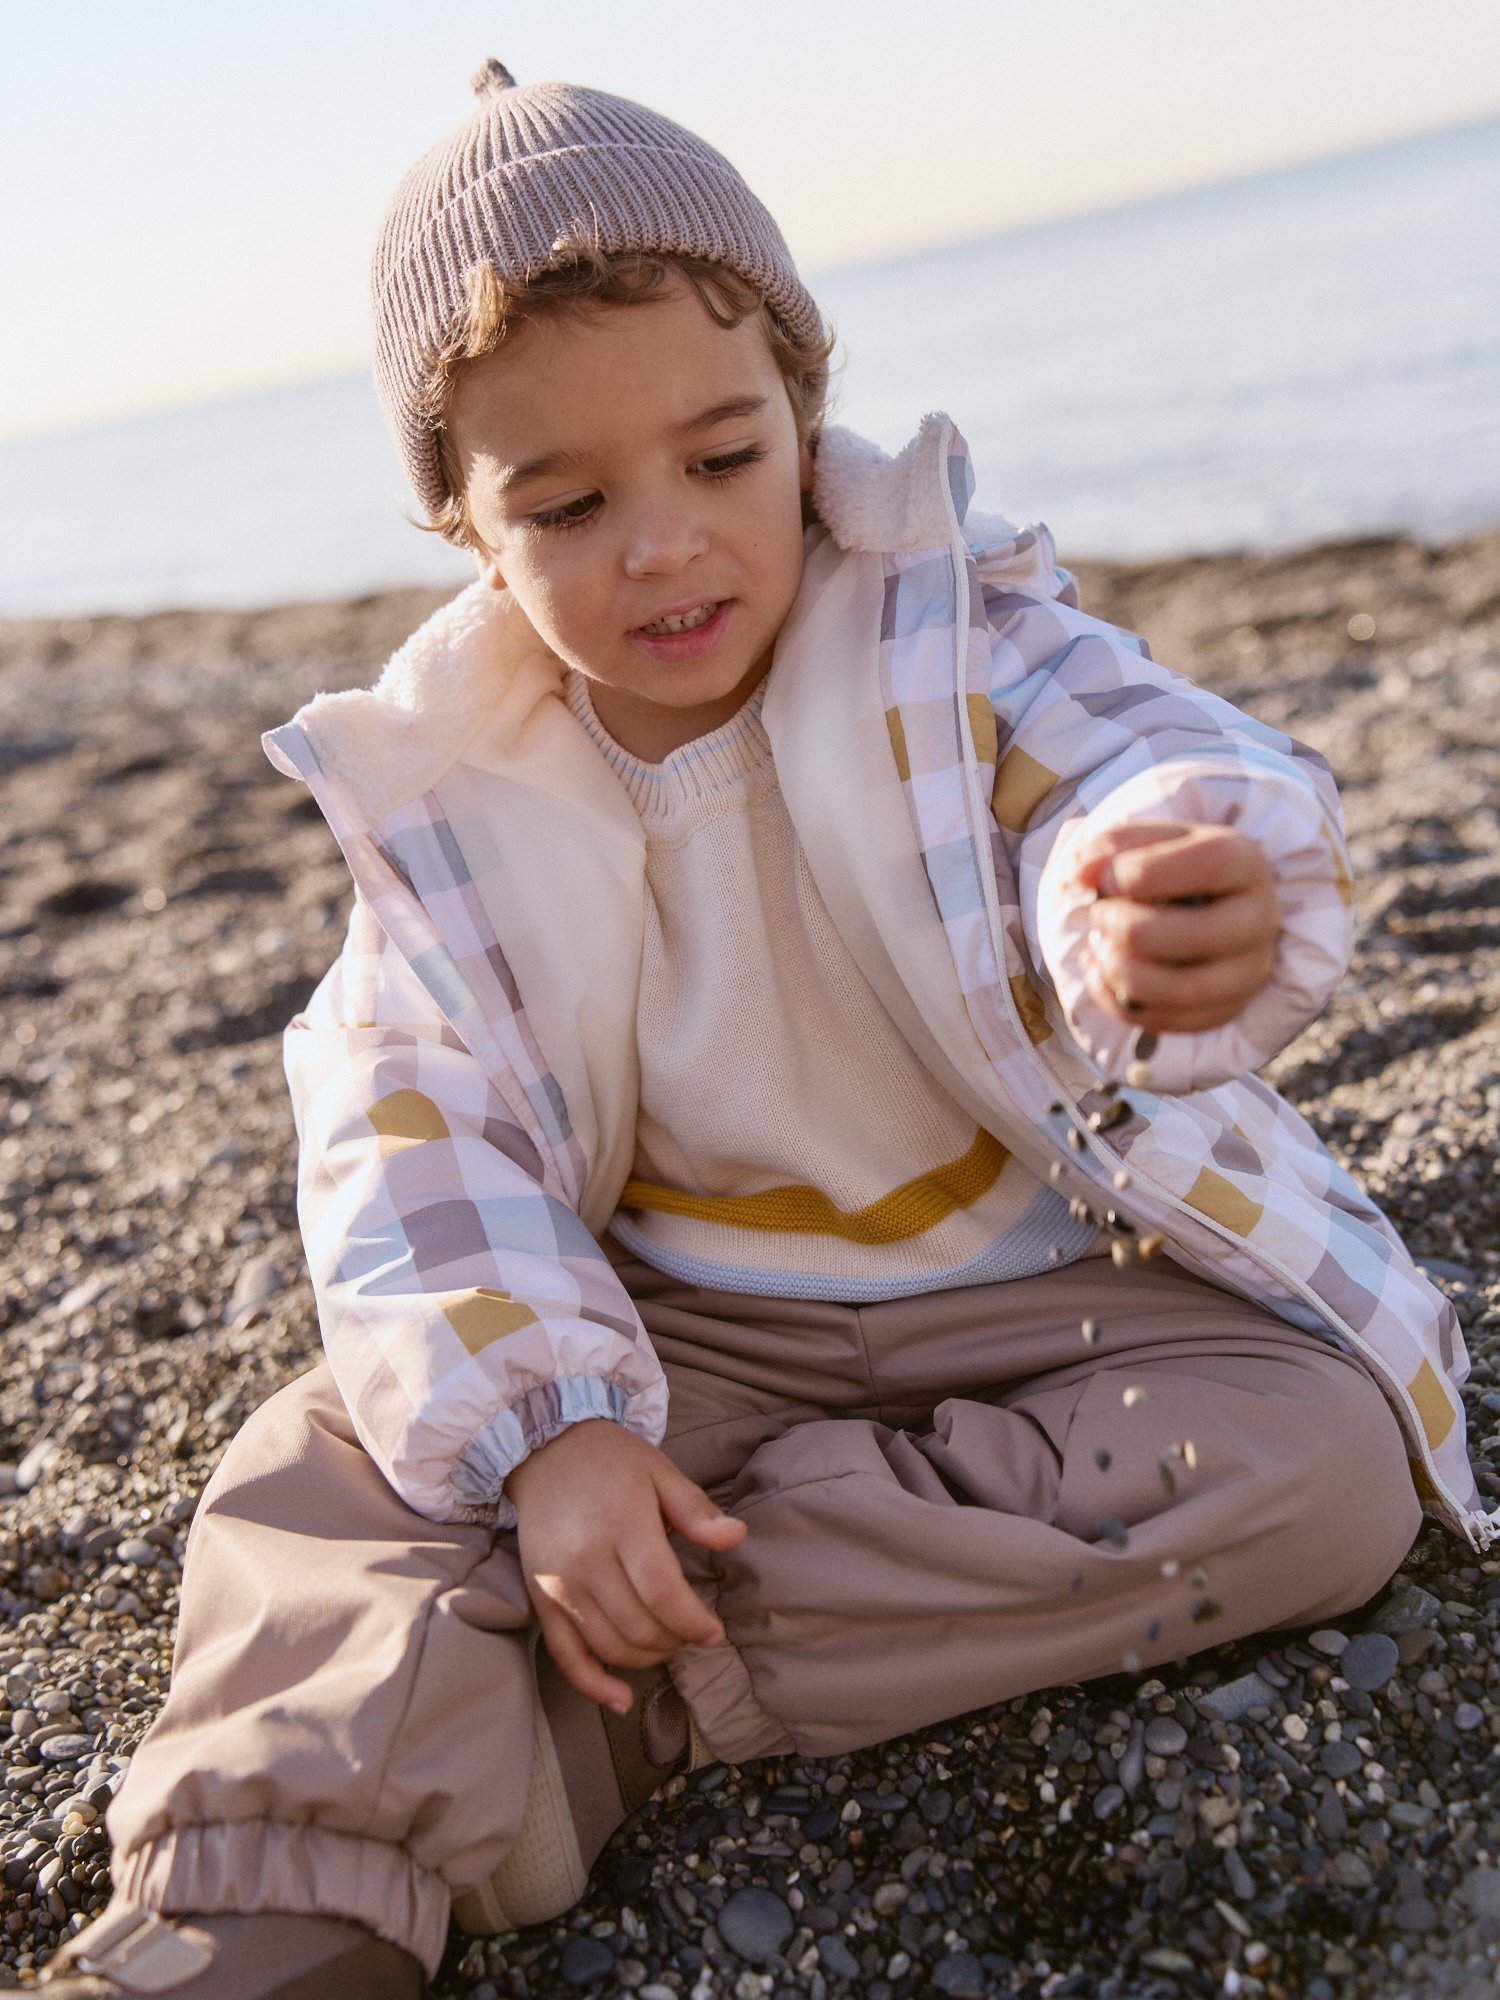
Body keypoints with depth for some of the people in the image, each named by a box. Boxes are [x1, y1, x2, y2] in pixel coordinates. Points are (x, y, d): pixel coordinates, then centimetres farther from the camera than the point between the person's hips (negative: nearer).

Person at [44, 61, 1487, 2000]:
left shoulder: (959, 636, -10)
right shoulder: (445, 798, -5)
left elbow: (1150, 765, -27)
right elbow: (413, 1146, -10)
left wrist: (1182, 909, -53)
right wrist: (543, 1424, -26)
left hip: (1041, 1279, -1)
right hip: (682, 1328, 2)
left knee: (1325, 1461, -26)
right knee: (329, 1459, -15)